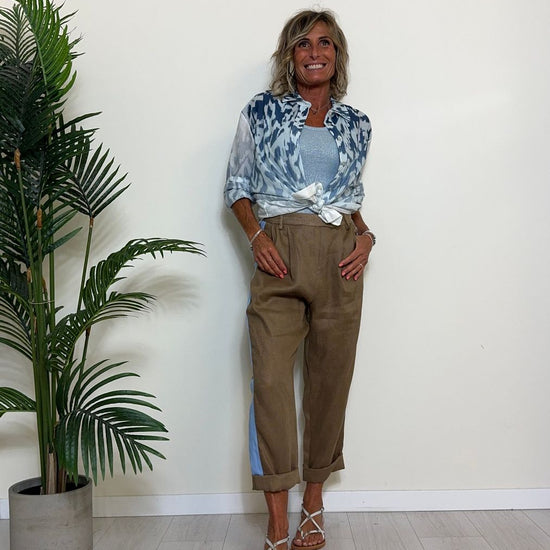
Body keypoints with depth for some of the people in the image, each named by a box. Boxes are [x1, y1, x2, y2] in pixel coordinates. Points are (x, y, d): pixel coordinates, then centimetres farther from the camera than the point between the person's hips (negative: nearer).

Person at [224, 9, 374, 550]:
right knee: (270, 378, -10)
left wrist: (365, 236, 4)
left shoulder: (356, 124, 14)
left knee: (330, 378, 6)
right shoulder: (261, 112, 7)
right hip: (280, 256, -2)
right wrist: (256, 237, -7)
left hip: (340, 257, 3)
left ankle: (314, 500, 23)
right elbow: (237, 186, 9)